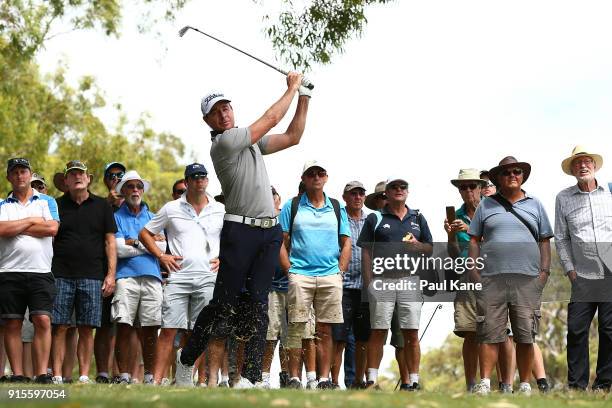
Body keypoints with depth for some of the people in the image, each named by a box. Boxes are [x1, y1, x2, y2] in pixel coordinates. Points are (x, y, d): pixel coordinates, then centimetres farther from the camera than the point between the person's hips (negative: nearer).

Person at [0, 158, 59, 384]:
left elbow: (52, 228, -6)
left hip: (41, 272, -1)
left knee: (43, 321, -9)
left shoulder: (46, 202, 12)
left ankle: (42, 373, -9)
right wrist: (32, 221, -3)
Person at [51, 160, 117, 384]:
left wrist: (111, 274, 1)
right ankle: (56, 376, -3)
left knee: (86, 329, 0)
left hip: (92, 276, 0)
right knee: (59, 327, -4)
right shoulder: (57, 205, 11)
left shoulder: (102, 206, 12)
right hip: (61, 275, 0)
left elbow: (110, 241, 10)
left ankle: (84, 376, 4)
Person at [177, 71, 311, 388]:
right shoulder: (223, 142, -8)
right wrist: (292, 88, 7)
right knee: (223, 303, -6)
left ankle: (251, 376, -3)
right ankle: (187, 359, 10)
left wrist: (304, 97, 17)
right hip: (240, 229, -7)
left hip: (270, 231, 7)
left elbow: (292, 136, 23)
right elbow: (271, 118, -5)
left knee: (259, 304, 0)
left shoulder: (251, 141, 19)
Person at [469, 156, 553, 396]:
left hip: (527, 279, 1)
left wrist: (544, 271, 3)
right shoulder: (486, 205, 14)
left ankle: (525, 385, 5)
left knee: (525, 335, -1)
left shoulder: (535, 205, 16)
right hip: (491, 278, -1)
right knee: (489, 334, -6)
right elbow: (474, 240, 12)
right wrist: (474, 270, 1)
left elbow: (544, 241, 15)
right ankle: (484, 383, -6)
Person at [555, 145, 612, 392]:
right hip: (583, 277, 0)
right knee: (576, 330, -4)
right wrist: (569, 269, 1)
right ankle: (576, 385, 5)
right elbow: (561, 238, 9)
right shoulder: (564, 198, 6)